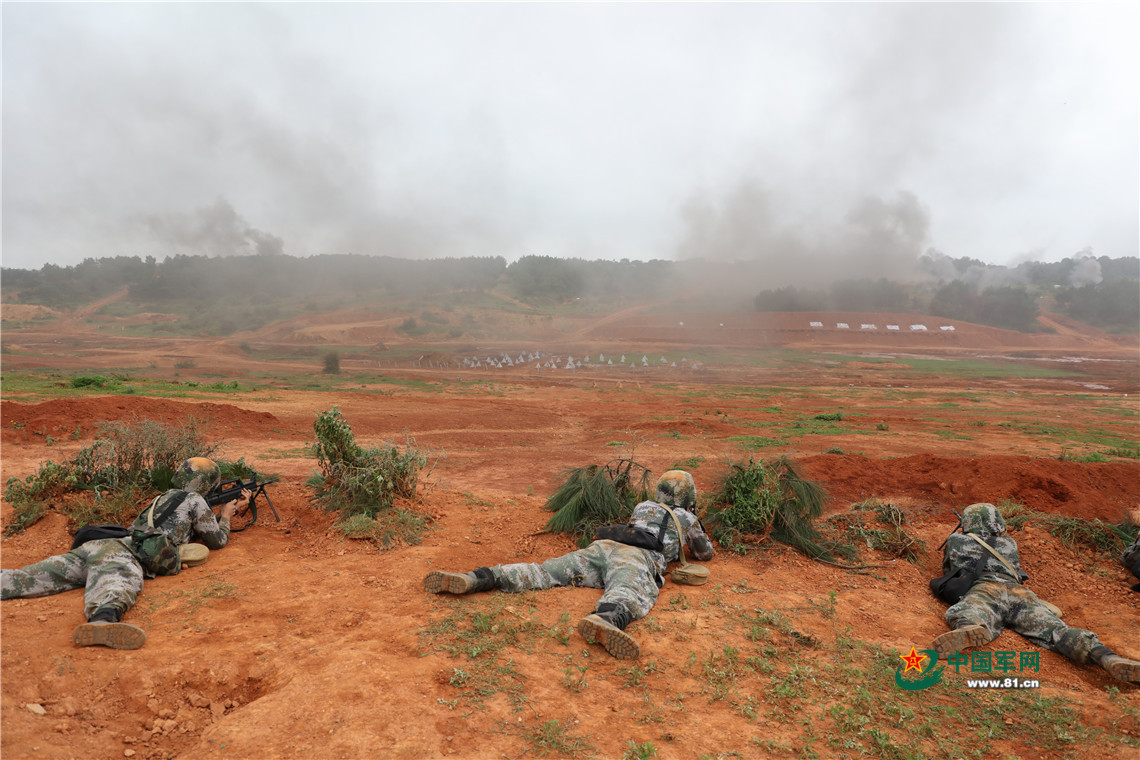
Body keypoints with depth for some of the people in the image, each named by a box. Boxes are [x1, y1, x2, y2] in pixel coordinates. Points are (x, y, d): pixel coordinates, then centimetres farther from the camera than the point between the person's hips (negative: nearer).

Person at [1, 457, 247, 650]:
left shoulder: (165, 497, 35)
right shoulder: (193, 500, 12)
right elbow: (218, 540, 20)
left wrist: (233, 506, 48)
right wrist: (225, 516, 40)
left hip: (96, 546, 9)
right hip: (123, 554, -9)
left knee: (28, 578, -3)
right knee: (116, 590, -39)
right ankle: (103, 621, -72)